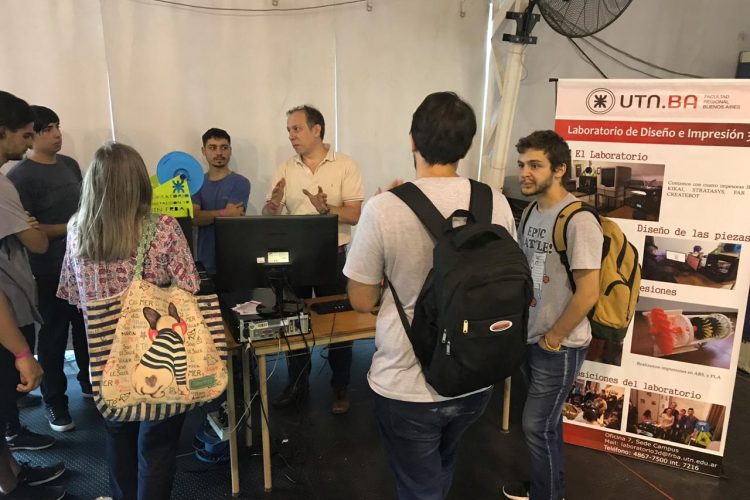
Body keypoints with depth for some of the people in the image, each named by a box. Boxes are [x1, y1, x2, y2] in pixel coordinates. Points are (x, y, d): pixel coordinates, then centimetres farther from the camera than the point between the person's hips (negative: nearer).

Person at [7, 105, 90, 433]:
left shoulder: (70, 165, 8)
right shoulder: (20, 176, -14)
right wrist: (69, 227, -20)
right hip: (50, 269, -6)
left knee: (87, 327, 18)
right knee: (54, 334, 5)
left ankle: (90, 383, 37)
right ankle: (55, 402, 21)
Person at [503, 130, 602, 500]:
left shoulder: (578, 220, -22)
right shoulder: (531, 212, 3)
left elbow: (587, 293, -23)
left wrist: (553, 339, -14)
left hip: (559, 346, -7)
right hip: (531, 338, 7)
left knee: (537, 426, 5)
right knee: (545, 422, 22)